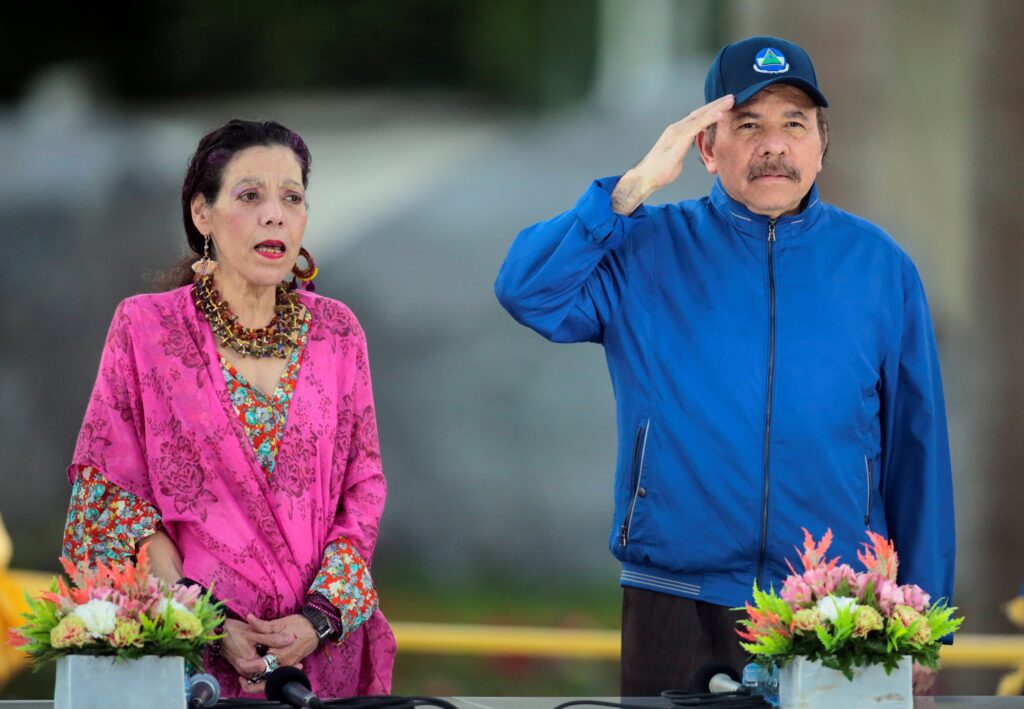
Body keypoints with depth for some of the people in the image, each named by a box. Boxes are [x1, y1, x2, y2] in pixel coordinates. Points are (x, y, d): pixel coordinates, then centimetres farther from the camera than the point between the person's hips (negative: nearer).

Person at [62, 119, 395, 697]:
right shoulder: (146, 328, -2)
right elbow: (111, 495, -3)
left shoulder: (335, 331, 6)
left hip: (324, 650, 2)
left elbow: (363, 488, 6)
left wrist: (319, 618, -9)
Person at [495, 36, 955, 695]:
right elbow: (528, 292, -13)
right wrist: (634, 188, -15)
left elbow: (917, 449, 7)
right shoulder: (647, 251, 4)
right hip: (676, 612, -1)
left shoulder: (877, 264, 6)